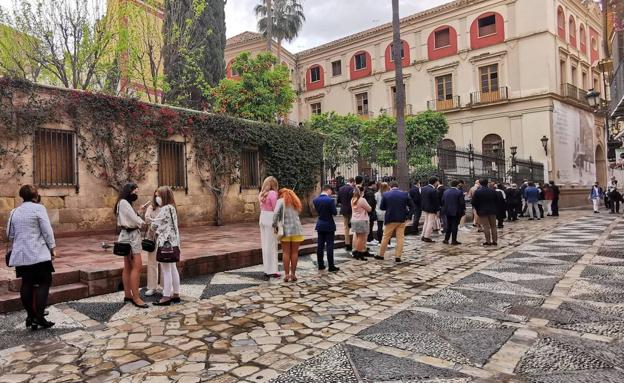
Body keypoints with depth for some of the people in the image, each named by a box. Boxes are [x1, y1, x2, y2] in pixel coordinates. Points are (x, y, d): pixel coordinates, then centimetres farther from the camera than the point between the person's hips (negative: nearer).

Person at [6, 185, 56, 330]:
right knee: (43, 282, -1)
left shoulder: (14, 212, 12)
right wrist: (52, 247, -3)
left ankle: (30, 316, 17)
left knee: (26, 284, 11)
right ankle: (39, 317, -7)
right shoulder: (38, 208, -7)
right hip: (38, 253, -6)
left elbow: (10, 234, 18)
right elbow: (47, 230, -11)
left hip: (20, 254, 6)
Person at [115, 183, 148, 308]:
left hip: (131, 235, 10)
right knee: (137, 266, -11)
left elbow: (133, 219, 8)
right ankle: (136, 297, -10)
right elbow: (135, 219, -11)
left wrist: (139, 222, -8)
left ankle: (128, 295, 18)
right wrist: (142, 223, 7)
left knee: (128, 267, 12)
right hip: (130, 236, -10)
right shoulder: (123, 202, -11)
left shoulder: (126, 203, 18)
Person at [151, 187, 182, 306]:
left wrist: (152, 228, 9)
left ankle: (166, 297, 4)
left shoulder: (165, 209, -16)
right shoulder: (172, 208, 12)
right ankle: (176, 294, 21)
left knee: (166, 270, -3)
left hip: (165, 241, -10)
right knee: (173, 268, 14)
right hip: (172, 241, 10)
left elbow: (154, 224, -11)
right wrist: (157, 229, 10)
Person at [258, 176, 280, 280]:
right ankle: (272, 271, 4)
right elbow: (275, 209, -13)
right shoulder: (272, 193, -13)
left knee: (265, 244, 12)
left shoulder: (262, 194, 11)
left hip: (262, 218, 8)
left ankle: (267, 269, 21)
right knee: (271, 245, -1)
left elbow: (262, 208, 11)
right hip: (271, 220, -8)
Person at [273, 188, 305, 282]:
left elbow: (276, 213, -14)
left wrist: (274, 225, -5)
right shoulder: (296, 201, 18)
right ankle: (293, 274, 10)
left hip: (286, 230, -3)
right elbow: (298, 213, 8)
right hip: (297, 229, 3)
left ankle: (287, 275, 5)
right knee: (294, 252, 7)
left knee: (286, 253, 3)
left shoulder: (281, 201, 2)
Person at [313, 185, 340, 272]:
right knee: (329, 246, -1)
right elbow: (335, 213, -14)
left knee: (320, 245, 11)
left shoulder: (315, 200, 0)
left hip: (320, 225, 6)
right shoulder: (330, 200, -17)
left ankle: (320, 265, 18)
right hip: (329, 225, -5)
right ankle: (331, 266, 3)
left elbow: (317, 211, 8)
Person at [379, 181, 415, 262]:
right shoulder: (405, 194, -3)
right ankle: (398, 256, 4)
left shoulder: (385, 195, -6)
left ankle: (381, 255, 19)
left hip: (390, 219, 0)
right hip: (401, 219, 0)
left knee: (386, 237, 11)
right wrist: (407, 215, 0)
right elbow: (412, 206, -2)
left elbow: (382, 207, 1)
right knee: (400, 238, 6)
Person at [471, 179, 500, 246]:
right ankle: (494, 241, 14)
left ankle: (488, 241, -2)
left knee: (486, 227, -2)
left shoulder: (477, 192, -8)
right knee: (493, 226, 11)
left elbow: (474, 202, -6)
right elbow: (498, 200, 7)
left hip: (482, 211, -3)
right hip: (492, 211, 4)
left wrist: (477, 209, 8)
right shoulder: (493, 191, 3)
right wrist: (494, 207, 16)